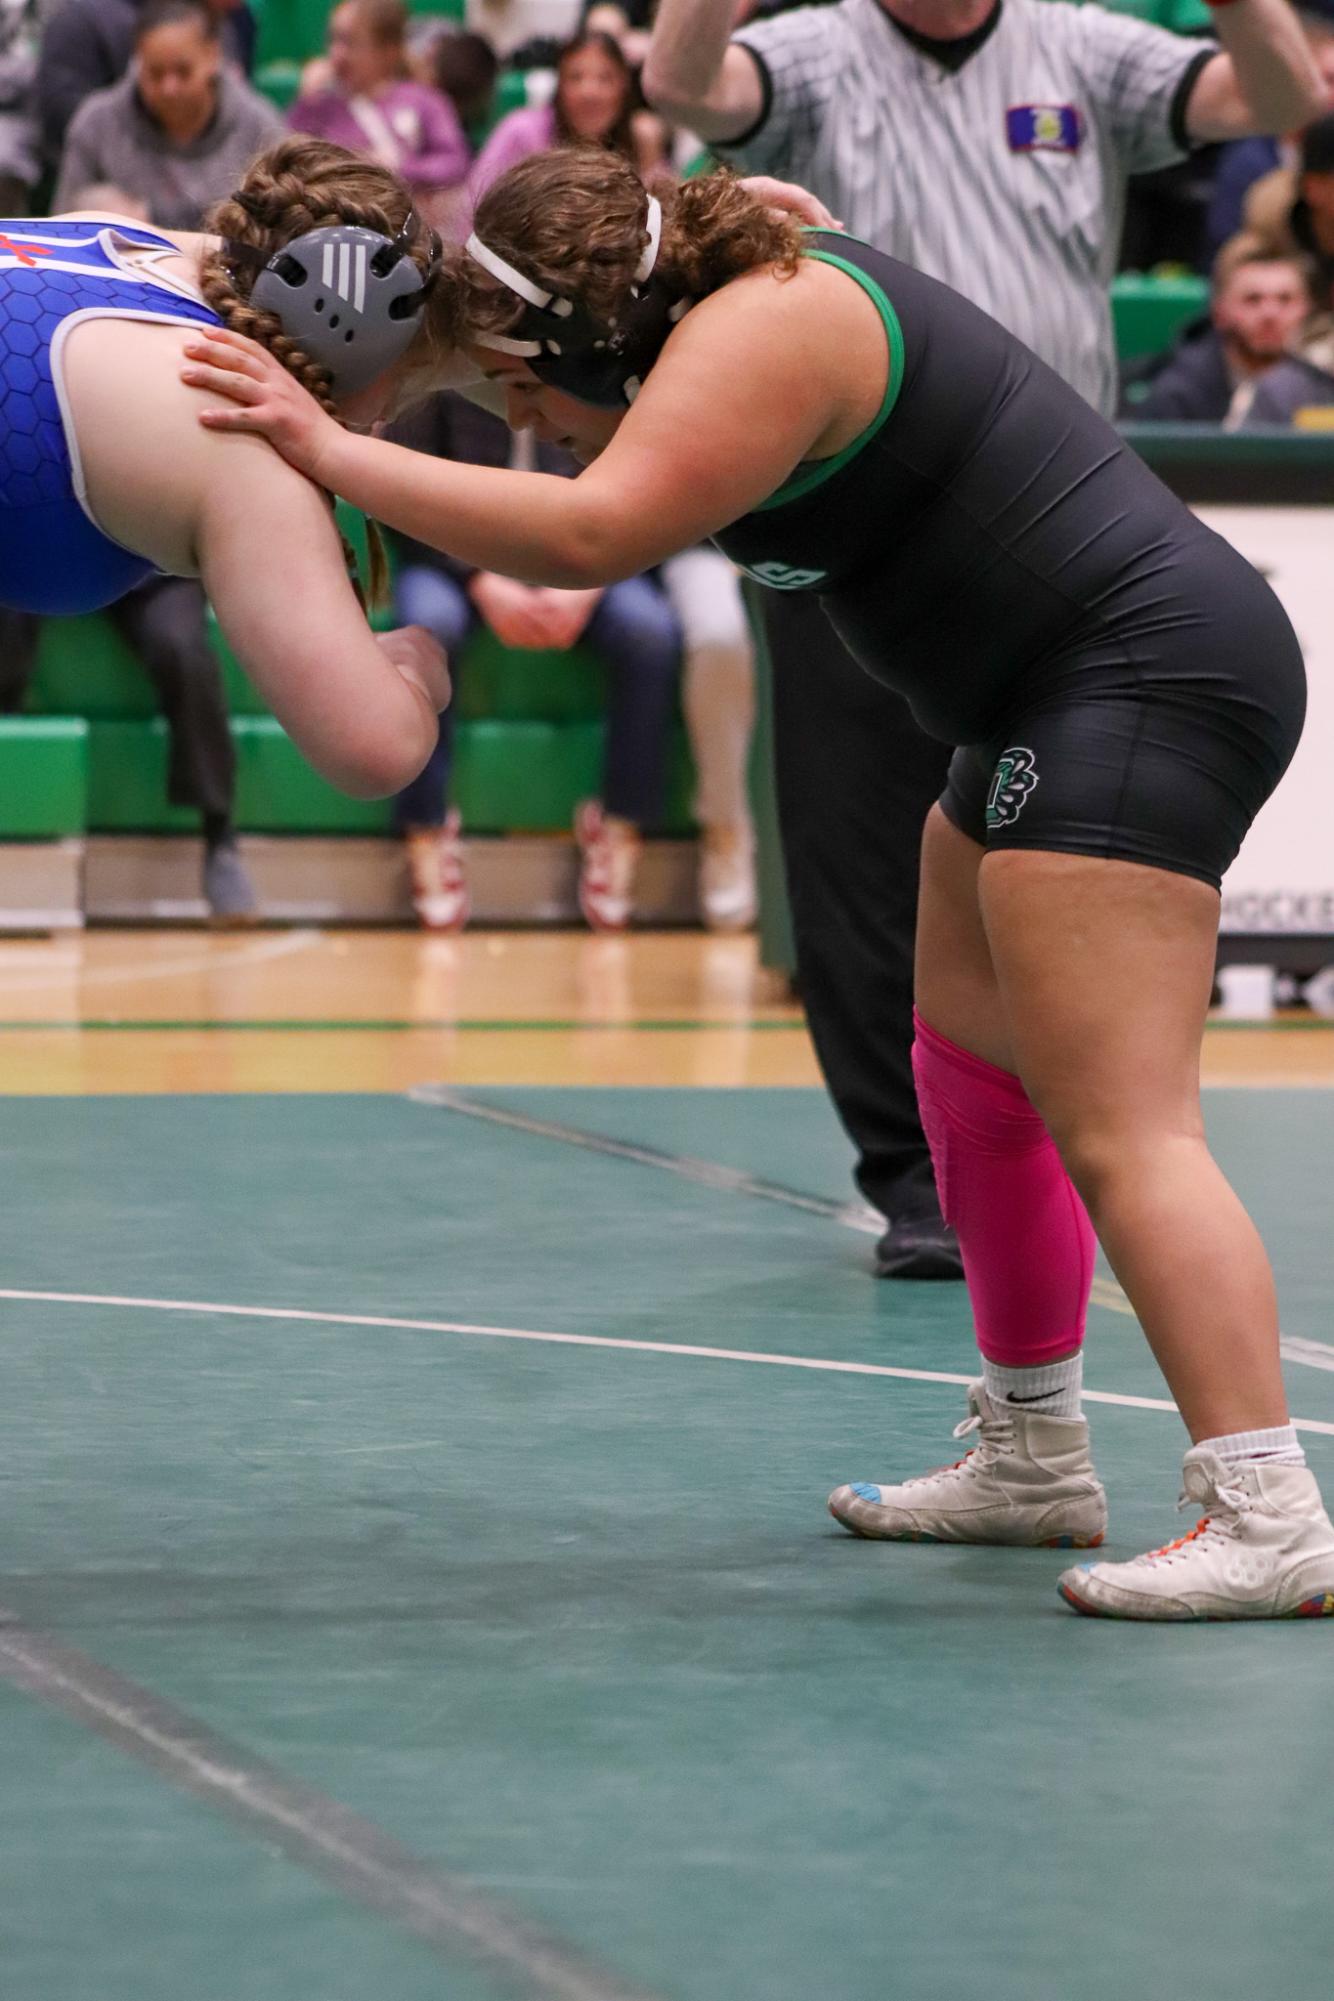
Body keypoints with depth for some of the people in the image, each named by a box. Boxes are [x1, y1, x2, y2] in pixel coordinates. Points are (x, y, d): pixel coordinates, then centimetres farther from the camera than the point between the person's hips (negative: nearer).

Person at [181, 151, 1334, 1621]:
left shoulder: (758, 336, -17)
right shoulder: (754, 300, 13)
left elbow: (592, 532, -30)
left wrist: (335, 454, -25)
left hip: (1145, 680, -11)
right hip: (1059, 707, 11)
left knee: (1118, 1127, -18)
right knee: (972, 1075, 19)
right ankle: (1031, 1458, 31)